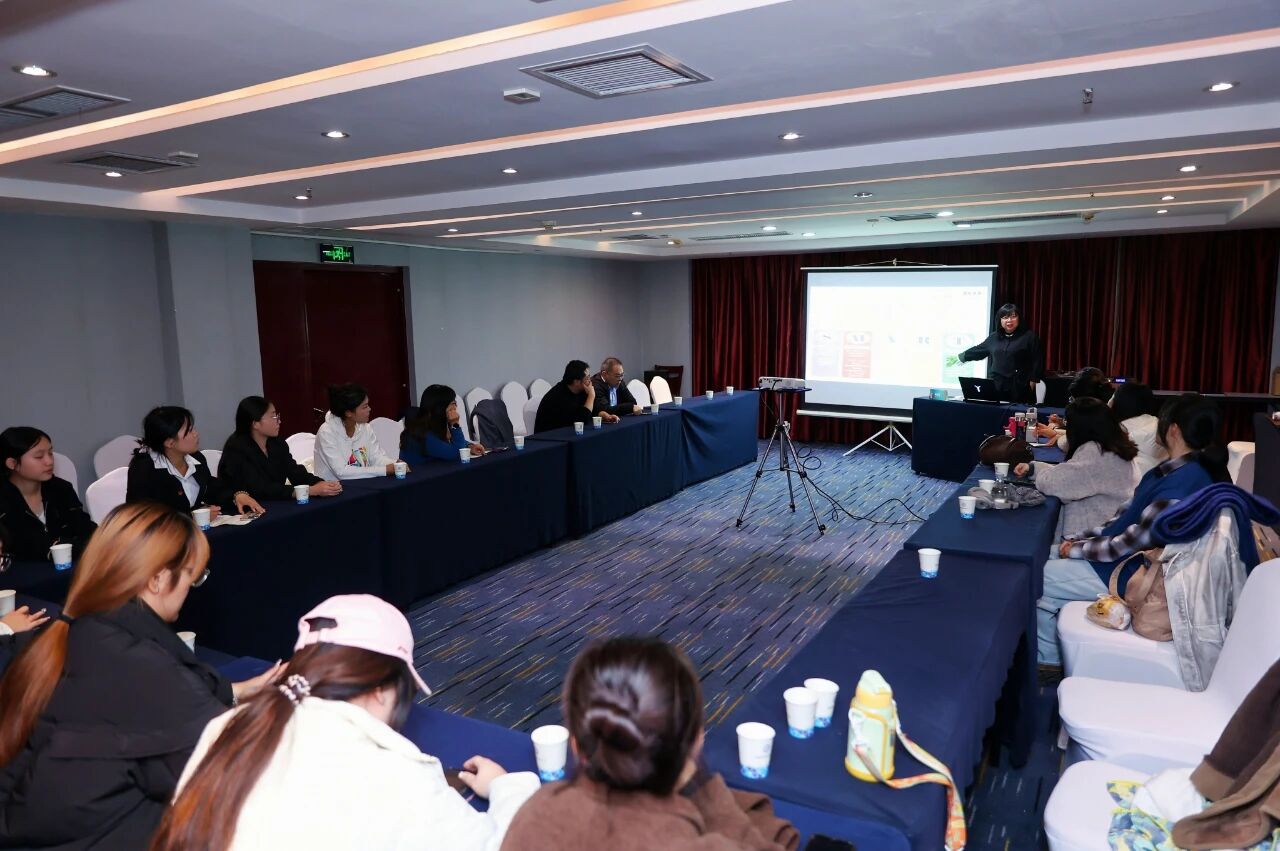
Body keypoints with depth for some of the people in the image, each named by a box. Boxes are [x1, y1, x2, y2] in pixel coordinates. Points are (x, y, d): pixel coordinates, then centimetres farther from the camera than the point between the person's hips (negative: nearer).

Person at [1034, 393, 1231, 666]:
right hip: (1133, 557, 10)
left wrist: (1076, 549, -12)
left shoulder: (1183, 483, -29)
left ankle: (1048, 658, 13)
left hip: (1136, 575, -10)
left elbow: (1130, 542, -25)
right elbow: (1128, 515, 9)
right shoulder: (1184, 469, 3)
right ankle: (1047, 655, 18)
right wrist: (1079, 540, 2)